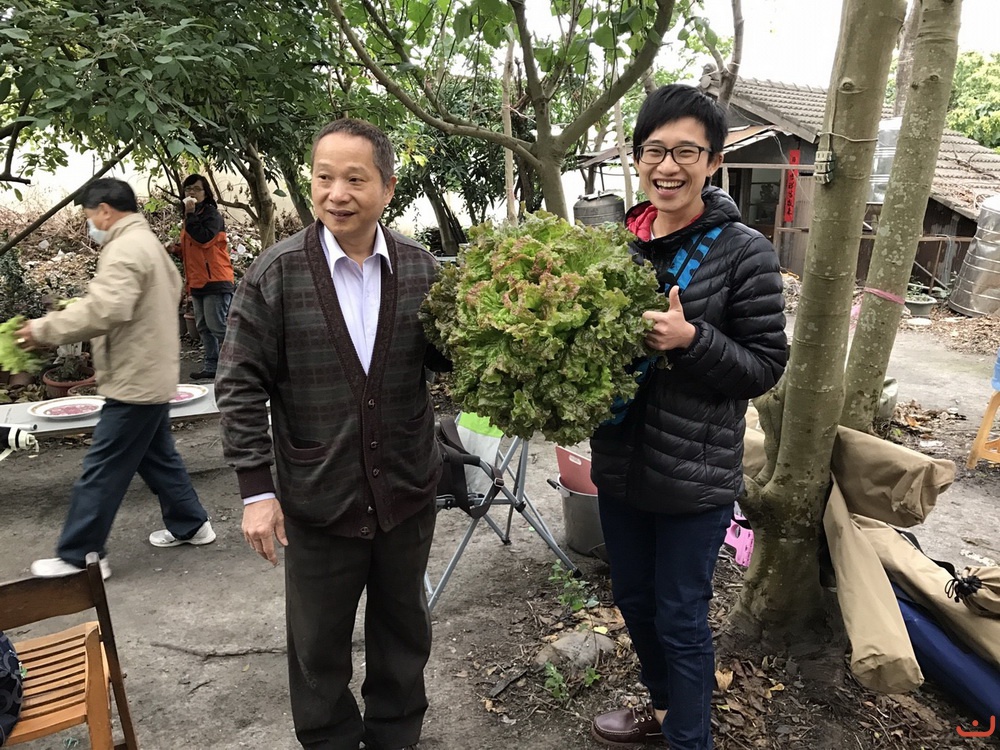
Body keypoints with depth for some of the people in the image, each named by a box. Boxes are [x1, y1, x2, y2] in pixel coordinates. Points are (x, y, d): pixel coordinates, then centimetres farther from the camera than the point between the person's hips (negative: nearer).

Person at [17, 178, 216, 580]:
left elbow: (105, 310, -30)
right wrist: (83, 301, 16)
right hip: (151, 374, 10)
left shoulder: (125, 249, -19)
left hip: (135, 380, -10)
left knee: (102, 469, -1)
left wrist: (45, 328, -20)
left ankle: (79, 557, 9)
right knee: (157, 456, 19)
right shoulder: (147, 242, 15)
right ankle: (190, 524, 29)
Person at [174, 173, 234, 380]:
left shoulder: (211, 214, -7)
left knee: (218, 327, -11)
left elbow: (204, 238, -24)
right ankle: (210, 367, 18)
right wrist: (178, 249, 10)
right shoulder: (192, 215, 20)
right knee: (204, 328, 12)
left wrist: (190, 214, -19)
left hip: (215, 280, -10)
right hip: (197, 282, 10)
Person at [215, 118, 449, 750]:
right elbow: (241, 386, -8)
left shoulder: (420, 267, -3)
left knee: (404, 631, 22)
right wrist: (257, 489, -10)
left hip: (408, 493, 3)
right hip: (317, 501, -2)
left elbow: (446, 357, 4)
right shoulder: (276, 273, -10)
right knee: (318, 648, 17)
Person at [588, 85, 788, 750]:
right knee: (633, 598, 22)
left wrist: (691, 339, -25)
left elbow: (766, 366, -10)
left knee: (681, 619, 9)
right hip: (620, 463, 6)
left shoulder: (745, 253, -11)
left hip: (695, 476, -5)